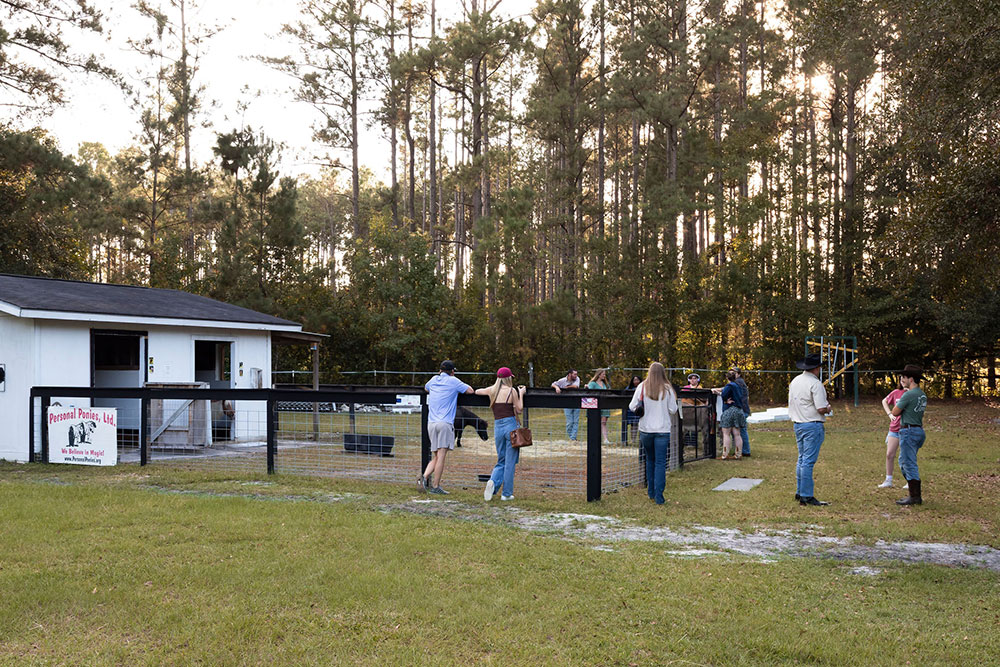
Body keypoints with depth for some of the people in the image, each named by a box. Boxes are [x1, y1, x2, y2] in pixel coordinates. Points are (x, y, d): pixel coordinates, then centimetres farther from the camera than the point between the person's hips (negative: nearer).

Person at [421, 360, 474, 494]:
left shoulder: (434, 380, 17)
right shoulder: (453, 381, 2)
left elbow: (426, 388, 39)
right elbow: (470, 390, 7)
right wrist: (459, 387, 24)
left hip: (431, 423, 6)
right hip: (445, 423, -6)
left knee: (435, 457, 12)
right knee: (441, 456, -6)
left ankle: (425, 477, -9)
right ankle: (435, 486, -8)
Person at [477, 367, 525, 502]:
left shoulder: (492, 390, 7)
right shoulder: (511, 391, -5)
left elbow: (477, 391, 27)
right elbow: (519, 409, -1)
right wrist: (521, 394, 10)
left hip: (498, 427, 4)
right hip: (511, 426, -4)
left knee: (501, 461, 16)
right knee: (510, 462, 3)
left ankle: (493, 482, -10)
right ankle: (507, 493, 6)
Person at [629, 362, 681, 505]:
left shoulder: (642, 387, -4)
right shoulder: (667, 389, -5)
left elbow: (632, 407, -3)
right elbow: (673, 410, -2)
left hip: (645, 430, 2)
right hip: (662, 430, -2)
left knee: (650, 460, 19)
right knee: (660, 463, 1)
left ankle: (651, 492, 24)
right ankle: (658, 496, -5)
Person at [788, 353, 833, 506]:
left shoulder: (795, 381, 10)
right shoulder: (815, 384, -16)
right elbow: (821, 409, -20)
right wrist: (828, 409, 3)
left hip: (797, 424, 8)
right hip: (812, 425, -8)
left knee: (801, 459, 17)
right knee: (808, 461, -6)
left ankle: (799, 492, 23)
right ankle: (806, 496, -4)